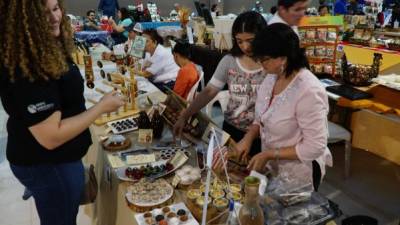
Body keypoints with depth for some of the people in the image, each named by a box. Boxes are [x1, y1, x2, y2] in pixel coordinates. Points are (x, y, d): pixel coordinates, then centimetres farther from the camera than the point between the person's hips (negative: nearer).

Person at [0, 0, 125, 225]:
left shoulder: (48, 48, -1)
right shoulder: (24, 71, -31)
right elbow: (51, 137, -30)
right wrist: (101, 107, -24)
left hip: (54, 158, 9)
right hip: (47, 164, -9)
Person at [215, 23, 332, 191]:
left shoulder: (308, 91, -29)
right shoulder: (272, 76, -7)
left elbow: (315, 147, -26)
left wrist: (268, 154, -22)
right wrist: (247, 139, -11)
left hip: (298, 174, -7)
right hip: (271, 167, 7)